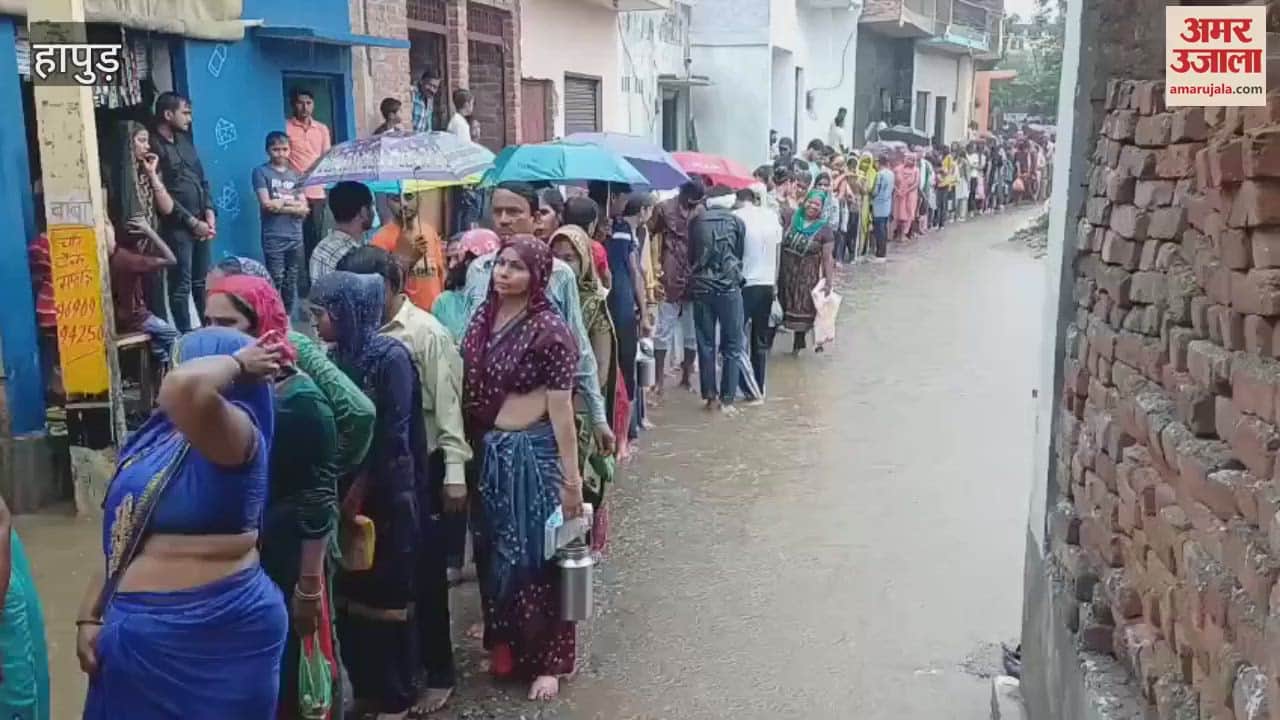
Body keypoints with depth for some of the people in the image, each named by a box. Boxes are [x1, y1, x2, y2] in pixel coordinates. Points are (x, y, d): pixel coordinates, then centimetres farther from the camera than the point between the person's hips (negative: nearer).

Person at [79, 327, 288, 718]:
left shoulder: (236, 437, -18)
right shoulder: (154, 439, 8)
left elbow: (185, 386, -39)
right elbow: (121, 539, 13)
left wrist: (237, 362, -22)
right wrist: (90, 616, 9)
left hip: (215, 634, -8)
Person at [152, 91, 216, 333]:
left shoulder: (184, 140, 14)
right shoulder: (154, 146, -10)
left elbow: (202, 179, 16)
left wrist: (209, 213, 2)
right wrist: (192, 222, -13)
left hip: (201, 222, 7)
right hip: (177, 226, -7)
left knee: (202, 282, 15)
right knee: (181, 286, -3)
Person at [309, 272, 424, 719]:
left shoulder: (390, 356, -12)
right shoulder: (335, 357, 6)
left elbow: (393, 435, -14)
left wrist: (361, 488, -14)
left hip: (385, 496, -6)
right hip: (343, 494, 6)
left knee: (388, 594, 5)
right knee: (348, 594, 11)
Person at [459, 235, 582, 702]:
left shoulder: (550, 330, -14)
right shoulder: (482, 319, 4)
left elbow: (561, 408, -14)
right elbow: (468, 392, 9)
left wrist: (571, 477, -13)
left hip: (534, 453, -6)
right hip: (489, 452, 6)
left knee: (535, 558, 4)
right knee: (495, 554, 16)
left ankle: (547, 660, 19)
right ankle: (504, 646, 34)